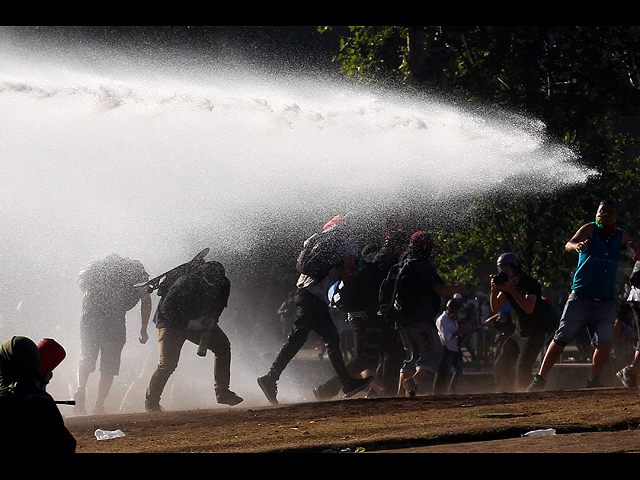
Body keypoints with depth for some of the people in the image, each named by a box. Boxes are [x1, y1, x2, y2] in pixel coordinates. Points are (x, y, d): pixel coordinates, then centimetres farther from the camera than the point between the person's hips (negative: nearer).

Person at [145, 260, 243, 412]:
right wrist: (190, 324, -32)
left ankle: (222, 392, 3)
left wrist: (212, 319, -17)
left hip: (199, 322, 6)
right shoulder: (185, 284, -37)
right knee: (167, 362, -16)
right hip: (171, 322, -6)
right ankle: (151, 401, 2)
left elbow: (218, 305, 4)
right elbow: (166, 309, -27)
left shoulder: (223, 285, -19)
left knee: (223, 345, -6)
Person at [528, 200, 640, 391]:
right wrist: (577, 245, -42)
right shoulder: (589, 229, -1)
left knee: (605, 343, -7)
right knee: (562, 338, -4)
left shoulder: (621, 236, 10)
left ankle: (593, 381, 9)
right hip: (581, 296, -3)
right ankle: (540, 379, 1)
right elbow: (569, 245, -17)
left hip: (606, 301, 3)